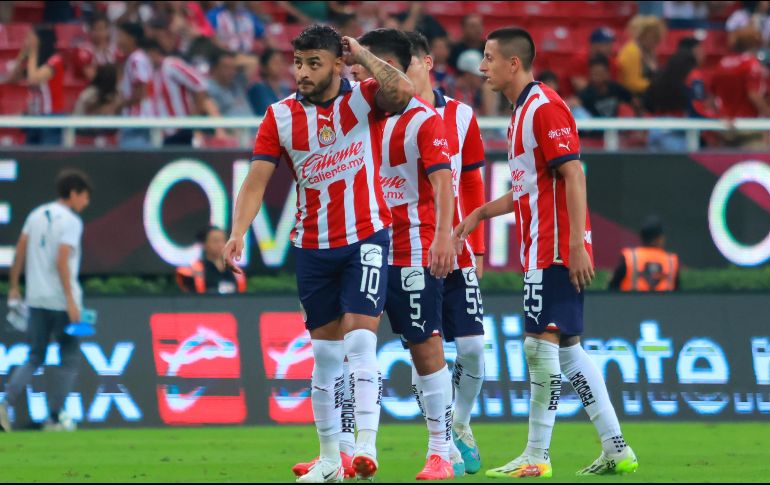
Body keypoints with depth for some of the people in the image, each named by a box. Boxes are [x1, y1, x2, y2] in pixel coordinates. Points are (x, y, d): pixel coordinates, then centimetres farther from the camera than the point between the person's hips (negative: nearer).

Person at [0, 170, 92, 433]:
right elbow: (62, 261, -19)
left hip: (37, 300, 6)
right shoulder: (71, 222, -10)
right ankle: (55, 418, 7)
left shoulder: (36, 215, 10)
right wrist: (71, 300, -18)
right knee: (69, 361, 8)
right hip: (61, 300, -6)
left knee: (34, 359, 11)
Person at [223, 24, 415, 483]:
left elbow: (403, 92, -30)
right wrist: (238, 232, -21)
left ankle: (366, 446, -22)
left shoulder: (364, 98, -8)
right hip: (312, 247, 3)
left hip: (365, 238, -3)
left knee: (360, 343, -17)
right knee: (325, 354, 10)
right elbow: (257, 180, -7)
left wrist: (362, 54, -19)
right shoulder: (281, 117, -2)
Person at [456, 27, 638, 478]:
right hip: (542, 250, 10)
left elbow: (573, 176, -19)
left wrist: (576, 244, -24)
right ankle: (616, 449, 9)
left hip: (554, 250, -10)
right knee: (567, 348, 9)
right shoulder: (523, 111, 18)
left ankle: (537, 456, -4)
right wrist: (481, 213, 25)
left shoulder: (545, 108, -13)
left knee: (543, 344, -8)